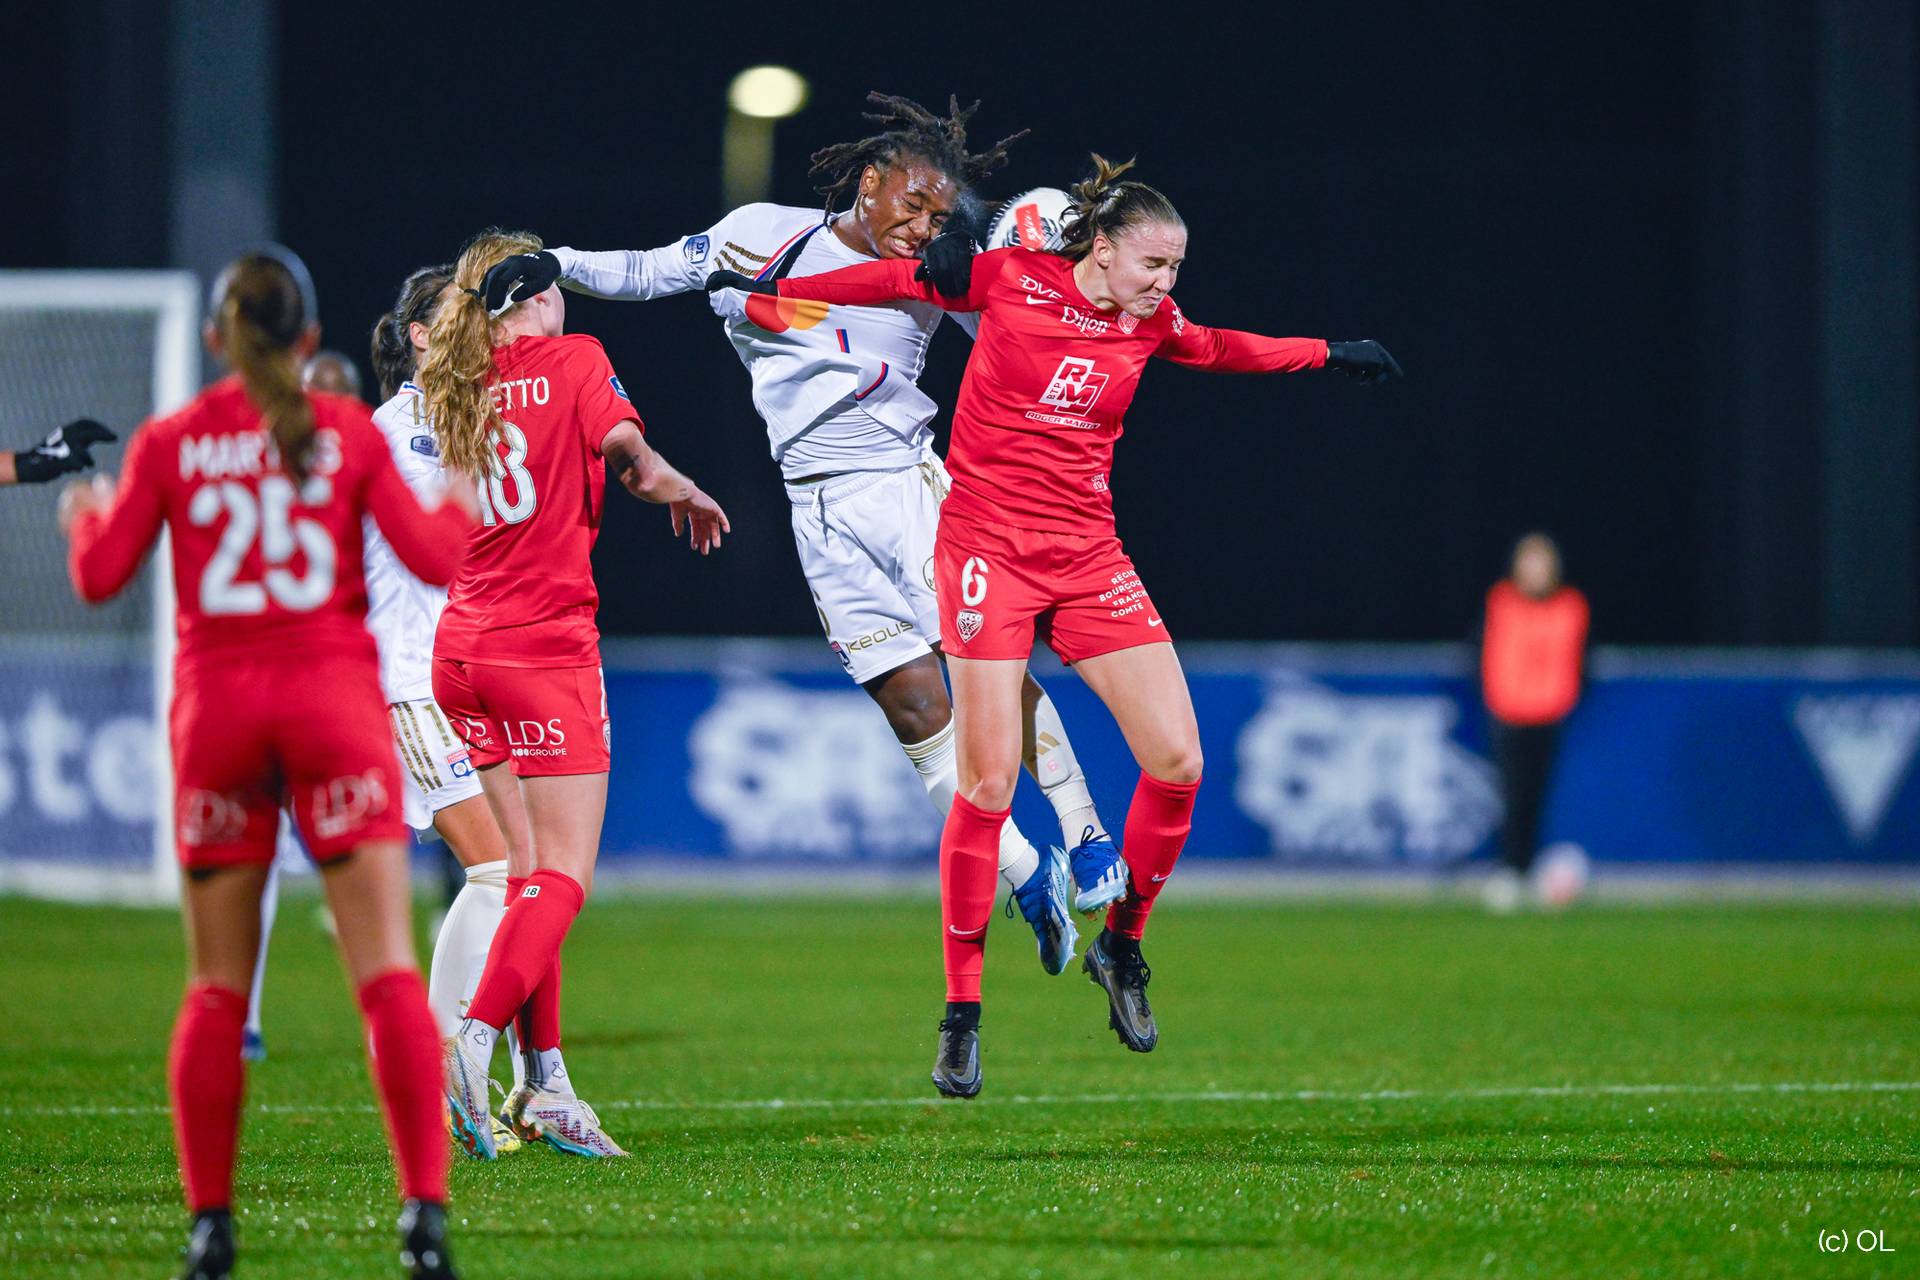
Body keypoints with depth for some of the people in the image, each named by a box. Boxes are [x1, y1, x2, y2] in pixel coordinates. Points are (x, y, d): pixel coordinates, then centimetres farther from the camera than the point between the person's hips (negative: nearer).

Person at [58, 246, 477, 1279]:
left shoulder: (168, 443, 2)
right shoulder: (348, 434, 0)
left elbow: (100, 577, 3)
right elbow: (433, 559, -3)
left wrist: (85, 514, 24)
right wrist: (460, 508, 18)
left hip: (216, 706, 1)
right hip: (333, 699, -1)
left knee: (217, 990, 10)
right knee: (388, 973, -6)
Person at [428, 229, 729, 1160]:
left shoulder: (459, 391, 11)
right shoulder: (572, 361, -4)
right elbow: (628, 456, -15)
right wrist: (686, 494, 4)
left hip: (462, 649, 6)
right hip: (547, 647, -6)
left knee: (530, 868, 11)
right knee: (564, 878, -6)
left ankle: (545, 1082, 7)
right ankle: (474, 1042, -24)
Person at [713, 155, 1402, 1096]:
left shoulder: (1151, 325, 7)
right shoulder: (1009, 280, -6)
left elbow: (1225, 349, 28)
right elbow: (900, 278, 6)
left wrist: (1328, 354, 36)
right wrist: (775, 289, 11)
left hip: (1087, 556, 5)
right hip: (988, 549, -5)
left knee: (1177, 761, -7)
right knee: (987, 783, -10)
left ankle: (1120, 946, 17)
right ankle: (961, 1010, 1)